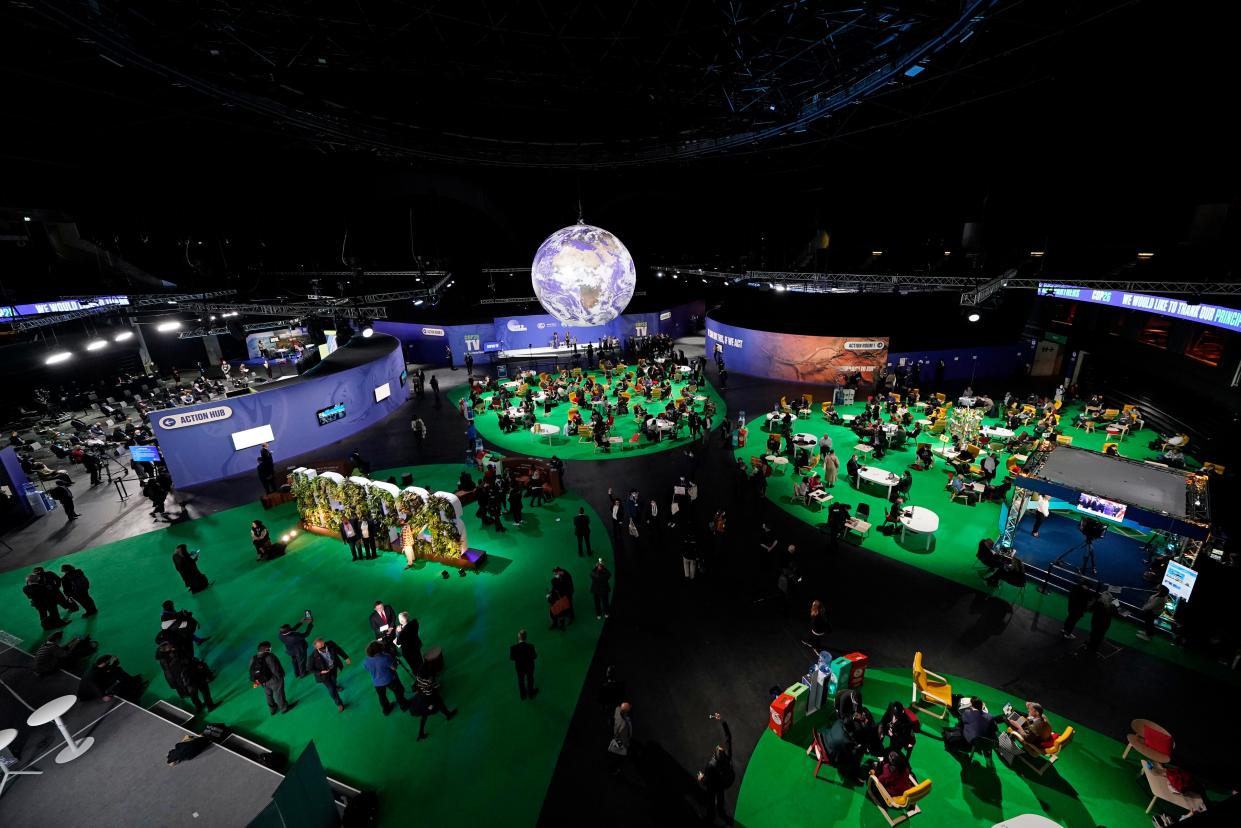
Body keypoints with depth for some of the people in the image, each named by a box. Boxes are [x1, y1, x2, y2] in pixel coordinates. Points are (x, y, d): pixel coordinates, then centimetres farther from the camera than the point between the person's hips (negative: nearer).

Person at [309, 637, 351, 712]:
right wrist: (321, 672, -27)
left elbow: (338, 649, -9)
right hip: (324, 673, -3)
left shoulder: (330, 644, -31)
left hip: (334, 668, 3)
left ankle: (334, 685, 71)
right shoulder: (313, 656, -37)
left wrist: (346, 657, -2)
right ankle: (339, 704, 35)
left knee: (333, 679, 34)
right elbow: (310, 669, -18)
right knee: (332, 689, 9)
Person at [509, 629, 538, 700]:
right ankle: (530, 694, 50)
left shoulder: (513, 647, -31)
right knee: (530, 679, 27)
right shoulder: (530, 646, -32)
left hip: (519, 667, 1)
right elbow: (534, 657, -17)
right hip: (529, 666, -1)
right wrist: (536, 654, 4)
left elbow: (511, 658, -14)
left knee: (521, 680, 28)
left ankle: (523, 695, 50)